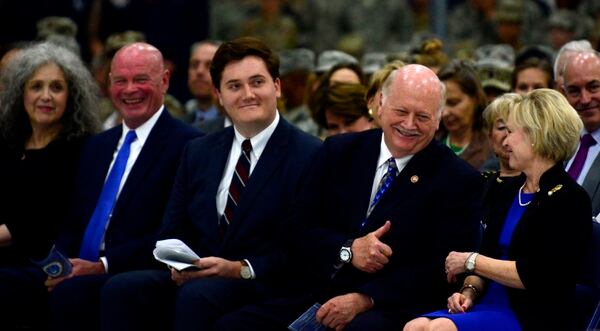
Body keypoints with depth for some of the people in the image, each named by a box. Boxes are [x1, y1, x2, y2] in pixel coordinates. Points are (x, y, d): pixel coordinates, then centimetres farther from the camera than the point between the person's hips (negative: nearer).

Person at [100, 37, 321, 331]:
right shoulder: (198, 152, 18)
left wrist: (239, 269, -18)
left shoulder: (309, 156, -3)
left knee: (197, 295, -36)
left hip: (265, 286, -5)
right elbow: (173, 232, 18)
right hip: (195, 279, 5)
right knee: (121, 289, -23)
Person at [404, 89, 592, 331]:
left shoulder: (568, 199, -6)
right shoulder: (508, 193, 21)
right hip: (490, 305, 7)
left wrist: (470, 261, -6)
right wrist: (470, 290, -2)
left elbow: (534, 275, -14)